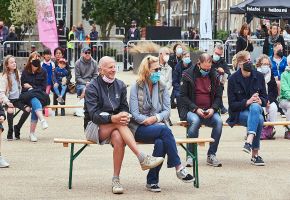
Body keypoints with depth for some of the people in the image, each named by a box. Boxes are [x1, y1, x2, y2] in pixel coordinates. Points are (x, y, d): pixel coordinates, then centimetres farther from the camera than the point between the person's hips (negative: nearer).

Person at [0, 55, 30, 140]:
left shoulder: (18, 74, 9)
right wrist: (7, 102, -20)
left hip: (18, 99, 4)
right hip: (9, 99, -4)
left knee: (28, 109, -22)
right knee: (10, 110, -34)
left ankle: (17, 128, -1)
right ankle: (10, 131, -14)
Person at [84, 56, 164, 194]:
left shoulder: (120, 85, 11)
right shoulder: (92, 87, -6)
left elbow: (124, 108, 9)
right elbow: (94, 114, -15)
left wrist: (125, 115, -18)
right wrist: (113, 118, -31)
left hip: (114, 127, 4)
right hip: (94, 126, -4)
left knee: (118, 138, -33)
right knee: (119, 124, -34)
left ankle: (116, 180, -30)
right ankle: (142, 159, -42)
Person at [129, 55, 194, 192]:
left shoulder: (162, 88, 12)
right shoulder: (136, 87, 1)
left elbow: (167, 110, 4)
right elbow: (135, 114, -6)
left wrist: (156, 118, -15)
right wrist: (147, 120, -20)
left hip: (158, 126, 3)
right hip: (140, 129, -3)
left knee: (161, 142, -34)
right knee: (165, 130, -33)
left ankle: (152, 181, -28)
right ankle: (178, 167, -32)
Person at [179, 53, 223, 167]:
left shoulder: (214, 76, 10)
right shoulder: (188, 75, -1)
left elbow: (218, 96, 12)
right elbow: (183, 96, -4)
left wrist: (213, 109, -9)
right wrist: (196, 109, -16)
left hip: (209, 111, 3)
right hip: (191, 110, -3)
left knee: (218, 121, -28)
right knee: (195, 121, -36)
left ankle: (211, 155, -20)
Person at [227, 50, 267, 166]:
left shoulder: (259, 76, 4)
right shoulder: (233, 79, -5)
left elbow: (265, 98, 7)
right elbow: (232, 104, -7)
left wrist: (260, 101, -18)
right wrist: (247, 102, -24)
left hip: (256, 108, 2)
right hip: (239, 113, -2)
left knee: (255, 107, -38)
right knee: (259, 119, -35)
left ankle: (249, 142, -52)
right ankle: (255, 154, -35)